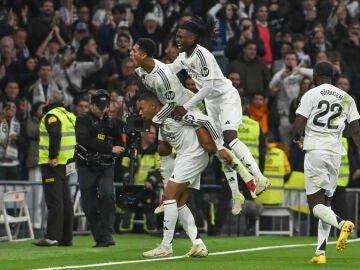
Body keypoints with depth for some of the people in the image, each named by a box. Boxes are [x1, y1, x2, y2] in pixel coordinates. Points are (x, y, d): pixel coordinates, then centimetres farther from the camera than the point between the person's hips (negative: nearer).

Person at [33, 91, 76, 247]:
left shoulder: (52, 116, -12)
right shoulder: (69, 116, 15)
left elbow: (55, 135, -27)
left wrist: (52, 157, -23)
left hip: (52, 164, -9)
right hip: (66, 164, 9)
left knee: (53, 202, -10)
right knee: (65, 200, 11)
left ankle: (52, 237, -13)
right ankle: (66, 238, 13)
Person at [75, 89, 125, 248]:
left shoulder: (112, 123, 9)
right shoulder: (83, 120, -4)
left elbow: (119, 145, 10)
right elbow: (85, 141, -20)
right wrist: (110, 149, -24)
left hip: (106, 169, 1)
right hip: (87, 169, -1)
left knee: (107, 196, -22)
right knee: (90, 207, 0)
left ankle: (106, 235, -24)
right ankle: (99, 239, 11)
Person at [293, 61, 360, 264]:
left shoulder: (311, 95, -1)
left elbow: (298, 128, -6)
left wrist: (297, 138, 16)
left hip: (315, 150, -5)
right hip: (336, 152, 5)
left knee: (316, 204, -5)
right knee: (326, 201, 12)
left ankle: (341, 223, -34)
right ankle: (321, 252, 5)